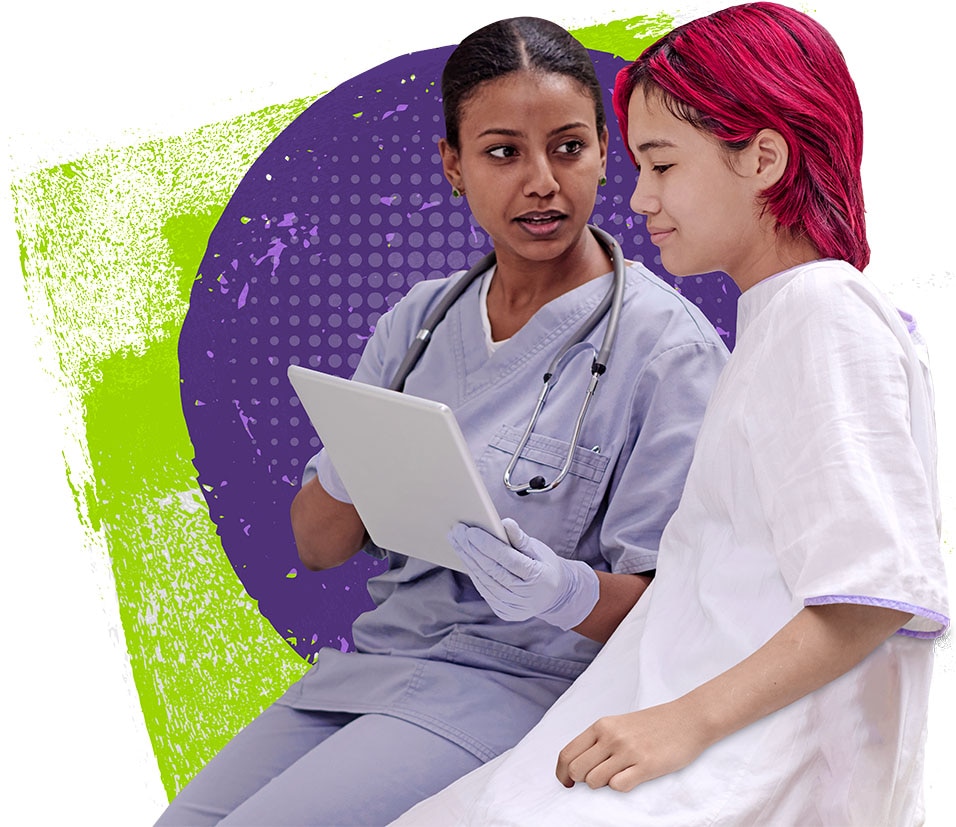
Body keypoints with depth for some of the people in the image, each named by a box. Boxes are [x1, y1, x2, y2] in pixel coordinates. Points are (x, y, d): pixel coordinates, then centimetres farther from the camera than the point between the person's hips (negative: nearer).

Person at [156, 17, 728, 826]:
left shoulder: (667, 347, -8)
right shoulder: (418, 319, 9)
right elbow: (316, 546, 10)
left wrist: (558, 587, -33)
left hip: (523, 682, -6)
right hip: (374, 660, 6)